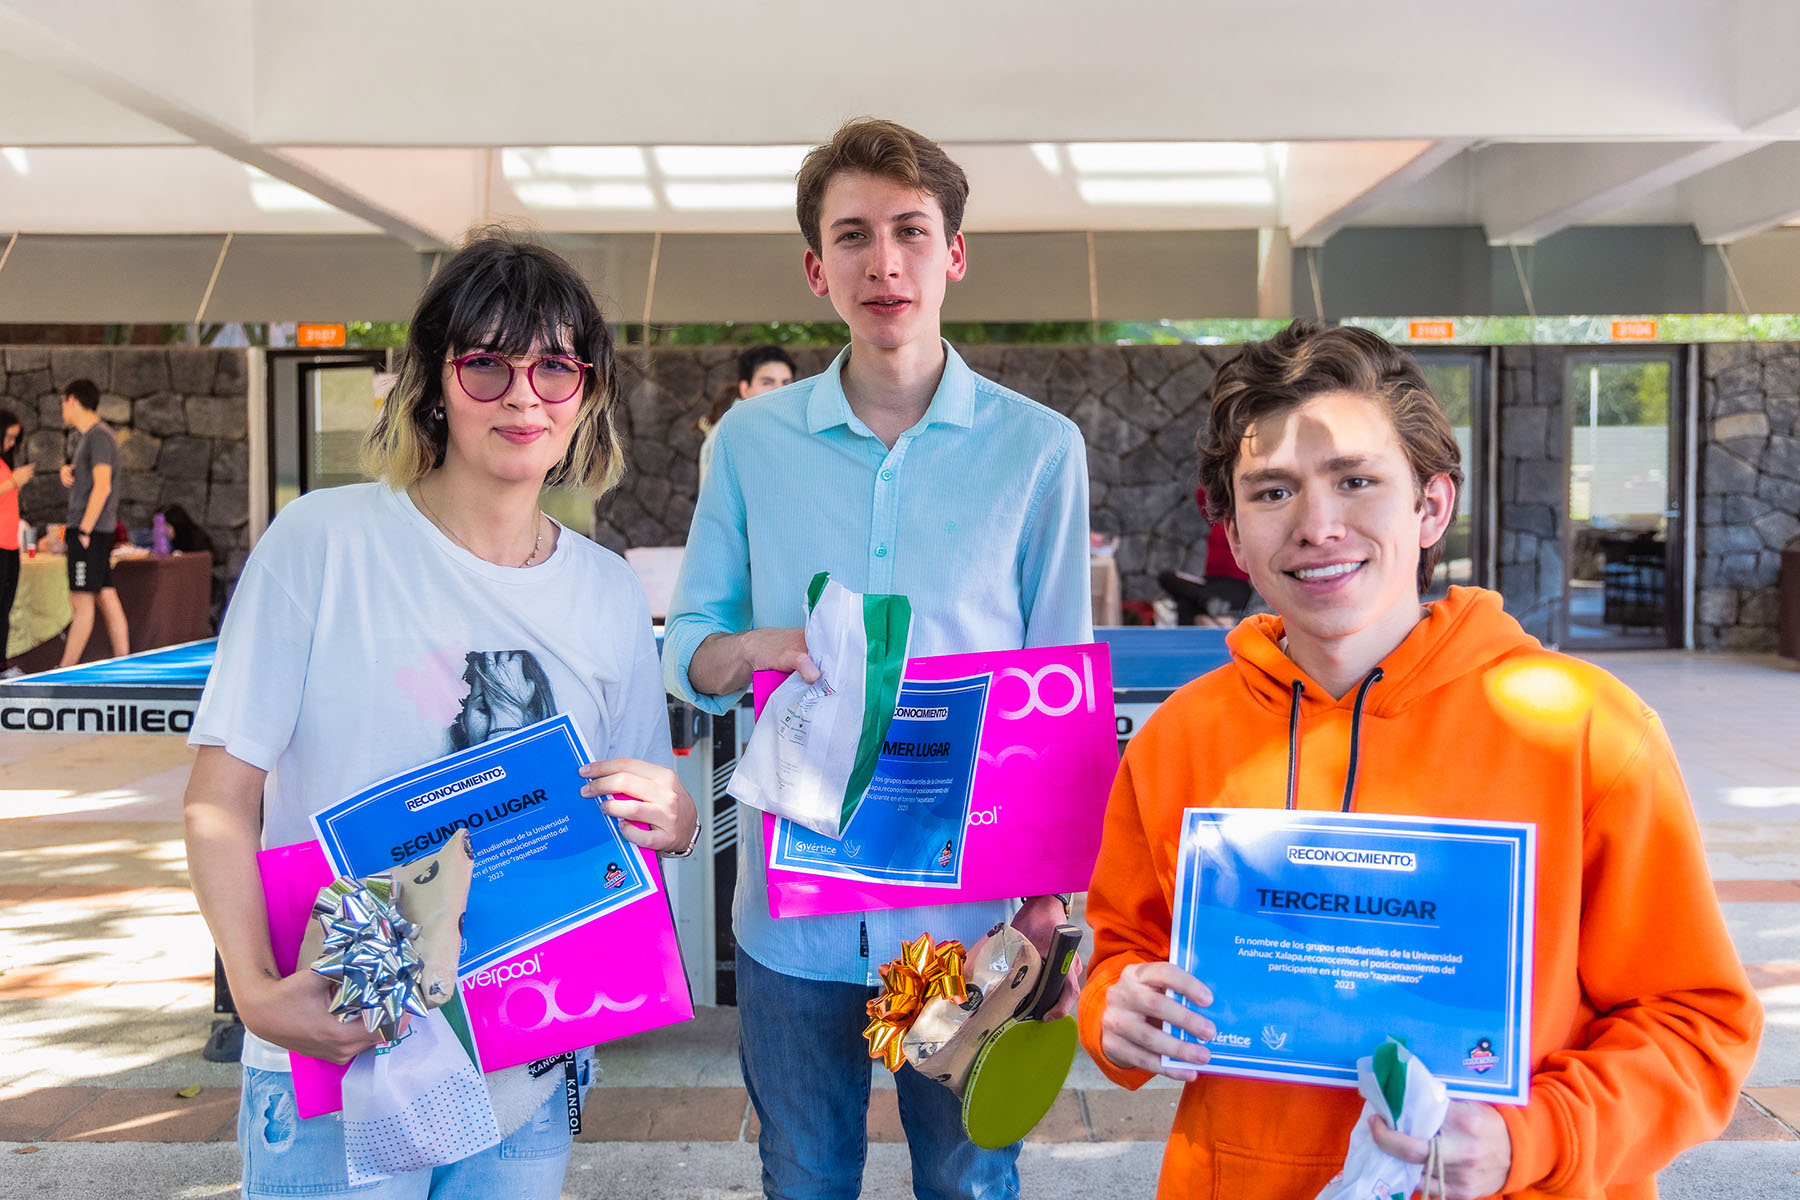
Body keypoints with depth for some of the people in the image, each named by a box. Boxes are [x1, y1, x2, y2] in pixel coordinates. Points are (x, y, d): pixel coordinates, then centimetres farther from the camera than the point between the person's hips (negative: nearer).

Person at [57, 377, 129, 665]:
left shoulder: (99, 435, -12)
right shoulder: (87, 436, 19)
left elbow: (102, 487, -20)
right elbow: (80, 478, 29)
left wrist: (84, 531, -19)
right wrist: (67, 470, 5)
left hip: (90, 532, -10)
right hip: (96, 532, 10)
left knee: (81, 601, -7)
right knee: (108, 599, 8)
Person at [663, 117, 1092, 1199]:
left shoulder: (1039, 448, -4)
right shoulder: (752, 440, 0)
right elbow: (685, 654, 6)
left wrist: (1050, 893, -8)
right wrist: (753, 648, -18)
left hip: (971, 903, -1)